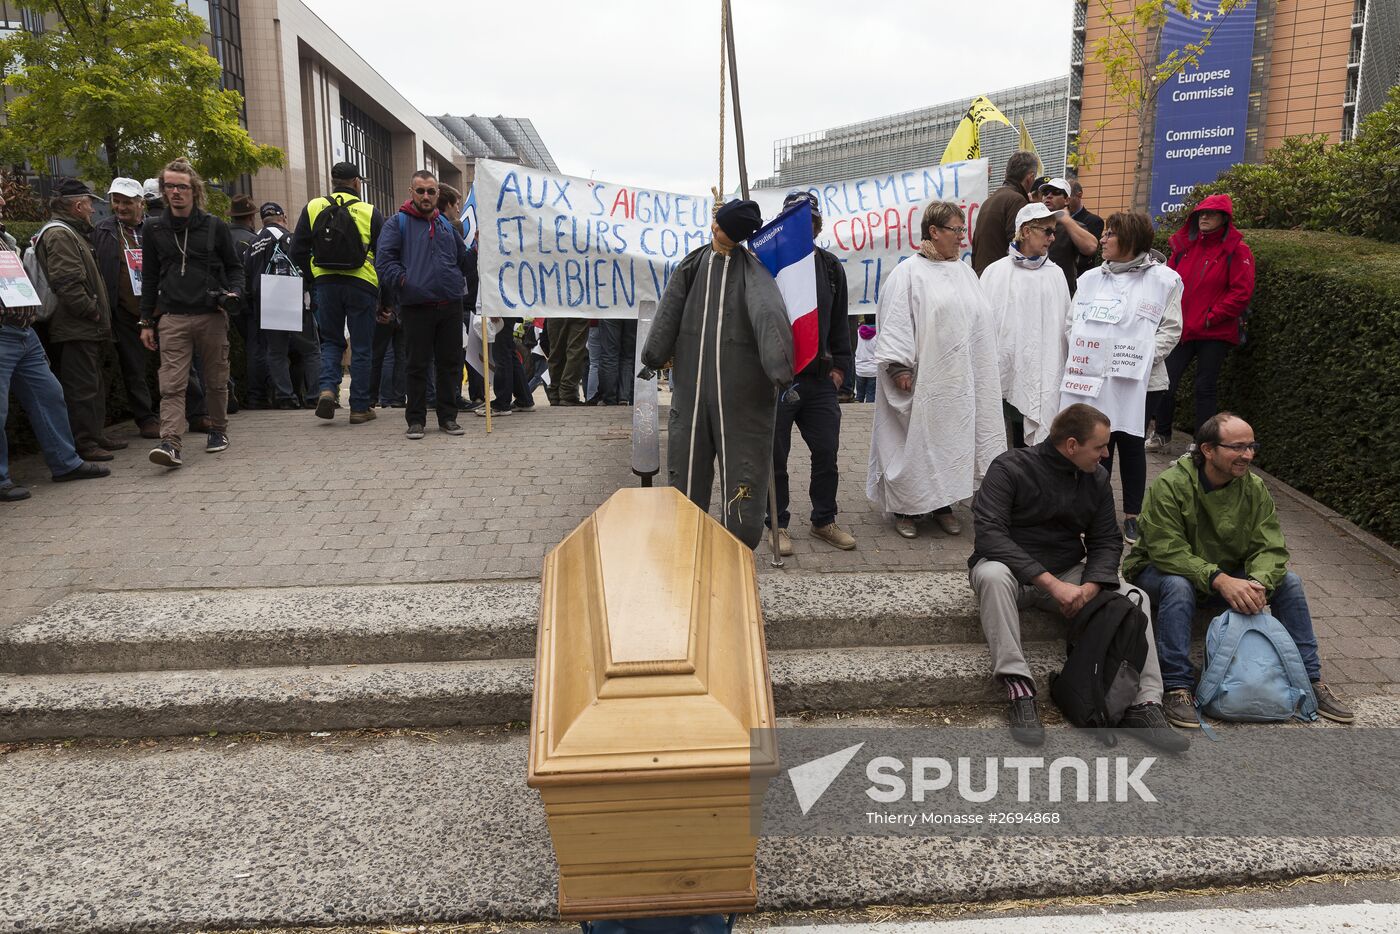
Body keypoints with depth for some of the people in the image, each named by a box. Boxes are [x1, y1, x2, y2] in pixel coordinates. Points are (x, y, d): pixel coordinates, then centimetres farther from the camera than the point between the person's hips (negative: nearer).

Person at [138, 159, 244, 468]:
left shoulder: (214, 226, 5)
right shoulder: (155, 229, 9)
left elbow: (234, 266, 13)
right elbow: (149, 278, 13)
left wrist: (234, 292, -8)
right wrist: (146, 321, 10)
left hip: (212, 315, 0)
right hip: (172, 318, 0)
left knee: (216, 381, 10)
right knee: (171, 384, -10)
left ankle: (218, 430, 27)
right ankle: (169, 442, -16)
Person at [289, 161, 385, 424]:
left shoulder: (313, 208, 6)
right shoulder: (370, 212, -1)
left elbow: (298, 251, 6)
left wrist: (315, 278, 16)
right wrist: (385, 297, 9)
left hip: (325, 283, 2)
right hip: (362, 285, -2)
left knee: (331, 341, 17)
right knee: (361, 348, 6)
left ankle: (328, 388, -6)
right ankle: (359, 407, 8)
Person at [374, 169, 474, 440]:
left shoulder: (447, 225, 19)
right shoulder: (398, 224, 3)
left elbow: (464, 262, 23)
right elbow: (383, 260, -7)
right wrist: (402, 281, -18)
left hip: (450, 306, 4)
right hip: (416, 307, -4)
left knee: (450, 363, 8)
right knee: (418, 365, 2)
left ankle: (448, 417, 18)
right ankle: (416, 419, 11)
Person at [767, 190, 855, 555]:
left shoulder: (830, 266, 10)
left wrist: (840, 364, 10)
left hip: (820, 378, 5)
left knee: (826, 452, 9)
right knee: (775, 456, 5)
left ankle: (824, 520, 26)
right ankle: (778, 523, 20)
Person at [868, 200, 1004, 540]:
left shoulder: (964, 271, 13)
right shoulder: (909, 273, -7)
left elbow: (980, 321, 18)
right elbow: (894, 322, -11)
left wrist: (981, 370, 15)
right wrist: (899, 367, -17)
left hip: (958, 380, 6)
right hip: (922, 379, -6)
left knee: (952, 439, 10)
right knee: (915, 440, 1)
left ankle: (944, 505, 21)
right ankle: (904, 508, 13)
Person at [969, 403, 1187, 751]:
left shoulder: (1097, 478, 5)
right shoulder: (1010, 468, -14)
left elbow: (1107, 540, 6)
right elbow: (988, 534, -24)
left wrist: (1090, 586, -16)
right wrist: (1050, 583, -31)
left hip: (1068, 574, 5)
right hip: (1013, 570, -5)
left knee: (1135, 597, -17)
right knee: (992, 575, -39)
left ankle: (1144, 703, -18)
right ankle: (1018, 687, -35)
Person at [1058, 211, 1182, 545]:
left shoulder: (1163, 279, -1)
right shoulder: (1090, 278, 10)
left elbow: (1171, 329, -4)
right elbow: (1072, 323, 10)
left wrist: (1142, 358, -15)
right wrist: (1082, 355, -6)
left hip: (1137, 380, -3)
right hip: (1092, 378, 3)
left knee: (1131, 444, 6)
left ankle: (1132, 516, 17)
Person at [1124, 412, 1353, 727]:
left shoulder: (1254, 488, -5)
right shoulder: (1170, 485, -23)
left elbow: (1270, 548, -10)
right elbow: (1166, 551, -30)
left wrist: (1258, 583, -32)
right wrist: (1218, 579, -41)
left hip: (1229, 578, 6)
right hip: (1164, 572, -5)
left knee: (1289, 581, -11)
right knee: (1178, 585, -38)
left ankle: (1310, 680, 2)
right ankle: (1177, 687, -31)